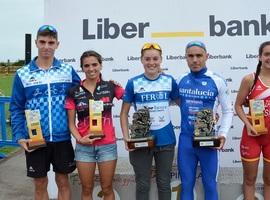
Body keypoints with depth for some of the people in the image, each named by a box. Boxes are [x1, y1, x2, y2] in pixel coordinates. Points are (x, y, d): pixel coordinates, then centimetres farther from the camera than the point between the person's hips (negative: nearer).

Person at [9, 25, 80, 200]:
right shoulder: (22, 74, -1)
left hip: (62, 138, 1)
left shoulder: (68, 71, 1)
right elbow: (16, 108, 1)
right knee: (40, 184, 13)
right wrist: (19, 136, -8)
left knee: (63, 182, 13)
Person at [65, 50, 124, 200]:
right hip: (84, 146, 1)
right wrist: (79, 138, -13)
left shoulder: (111, 86, -2)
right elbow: (71, 123, 3)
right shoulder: (74, 92, -1)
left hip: (108, 145, 0)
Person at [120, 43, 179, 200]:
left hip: (165, 140, 1)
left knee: (164, 183, 15)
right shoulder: (133, 83, -4)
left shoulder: (170, 81, 0)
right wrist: (126, 137, -11)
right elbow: (124, 113, 0)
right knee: (143, 185, 12)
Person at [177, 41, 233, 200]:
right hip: (185, 139, 2)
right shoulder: (180, 80, 2)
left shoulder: (217, 82, -5)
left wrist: (223, 134, -11)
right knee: (186, 184, 13)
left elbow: (228, 111, 0)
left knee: (210, 184, 12)